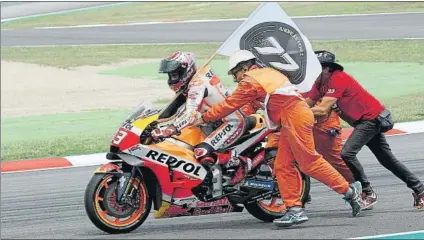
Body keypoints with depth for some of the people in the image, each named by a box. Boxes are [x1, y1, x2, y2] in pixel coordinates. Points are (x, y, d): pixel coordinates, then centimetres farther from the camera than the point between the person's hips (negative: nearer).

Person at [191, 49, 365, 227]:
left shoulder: (251, 81, -3)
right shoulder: (268, 73, 24)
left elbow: (230, 105, -3)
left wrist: (203, 118, 3)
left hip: (294, 116, -10)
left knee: (309, 162, -10)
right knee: (283, 166, 6)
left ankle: (349, 191, -7)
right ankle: (294, 209, 1)